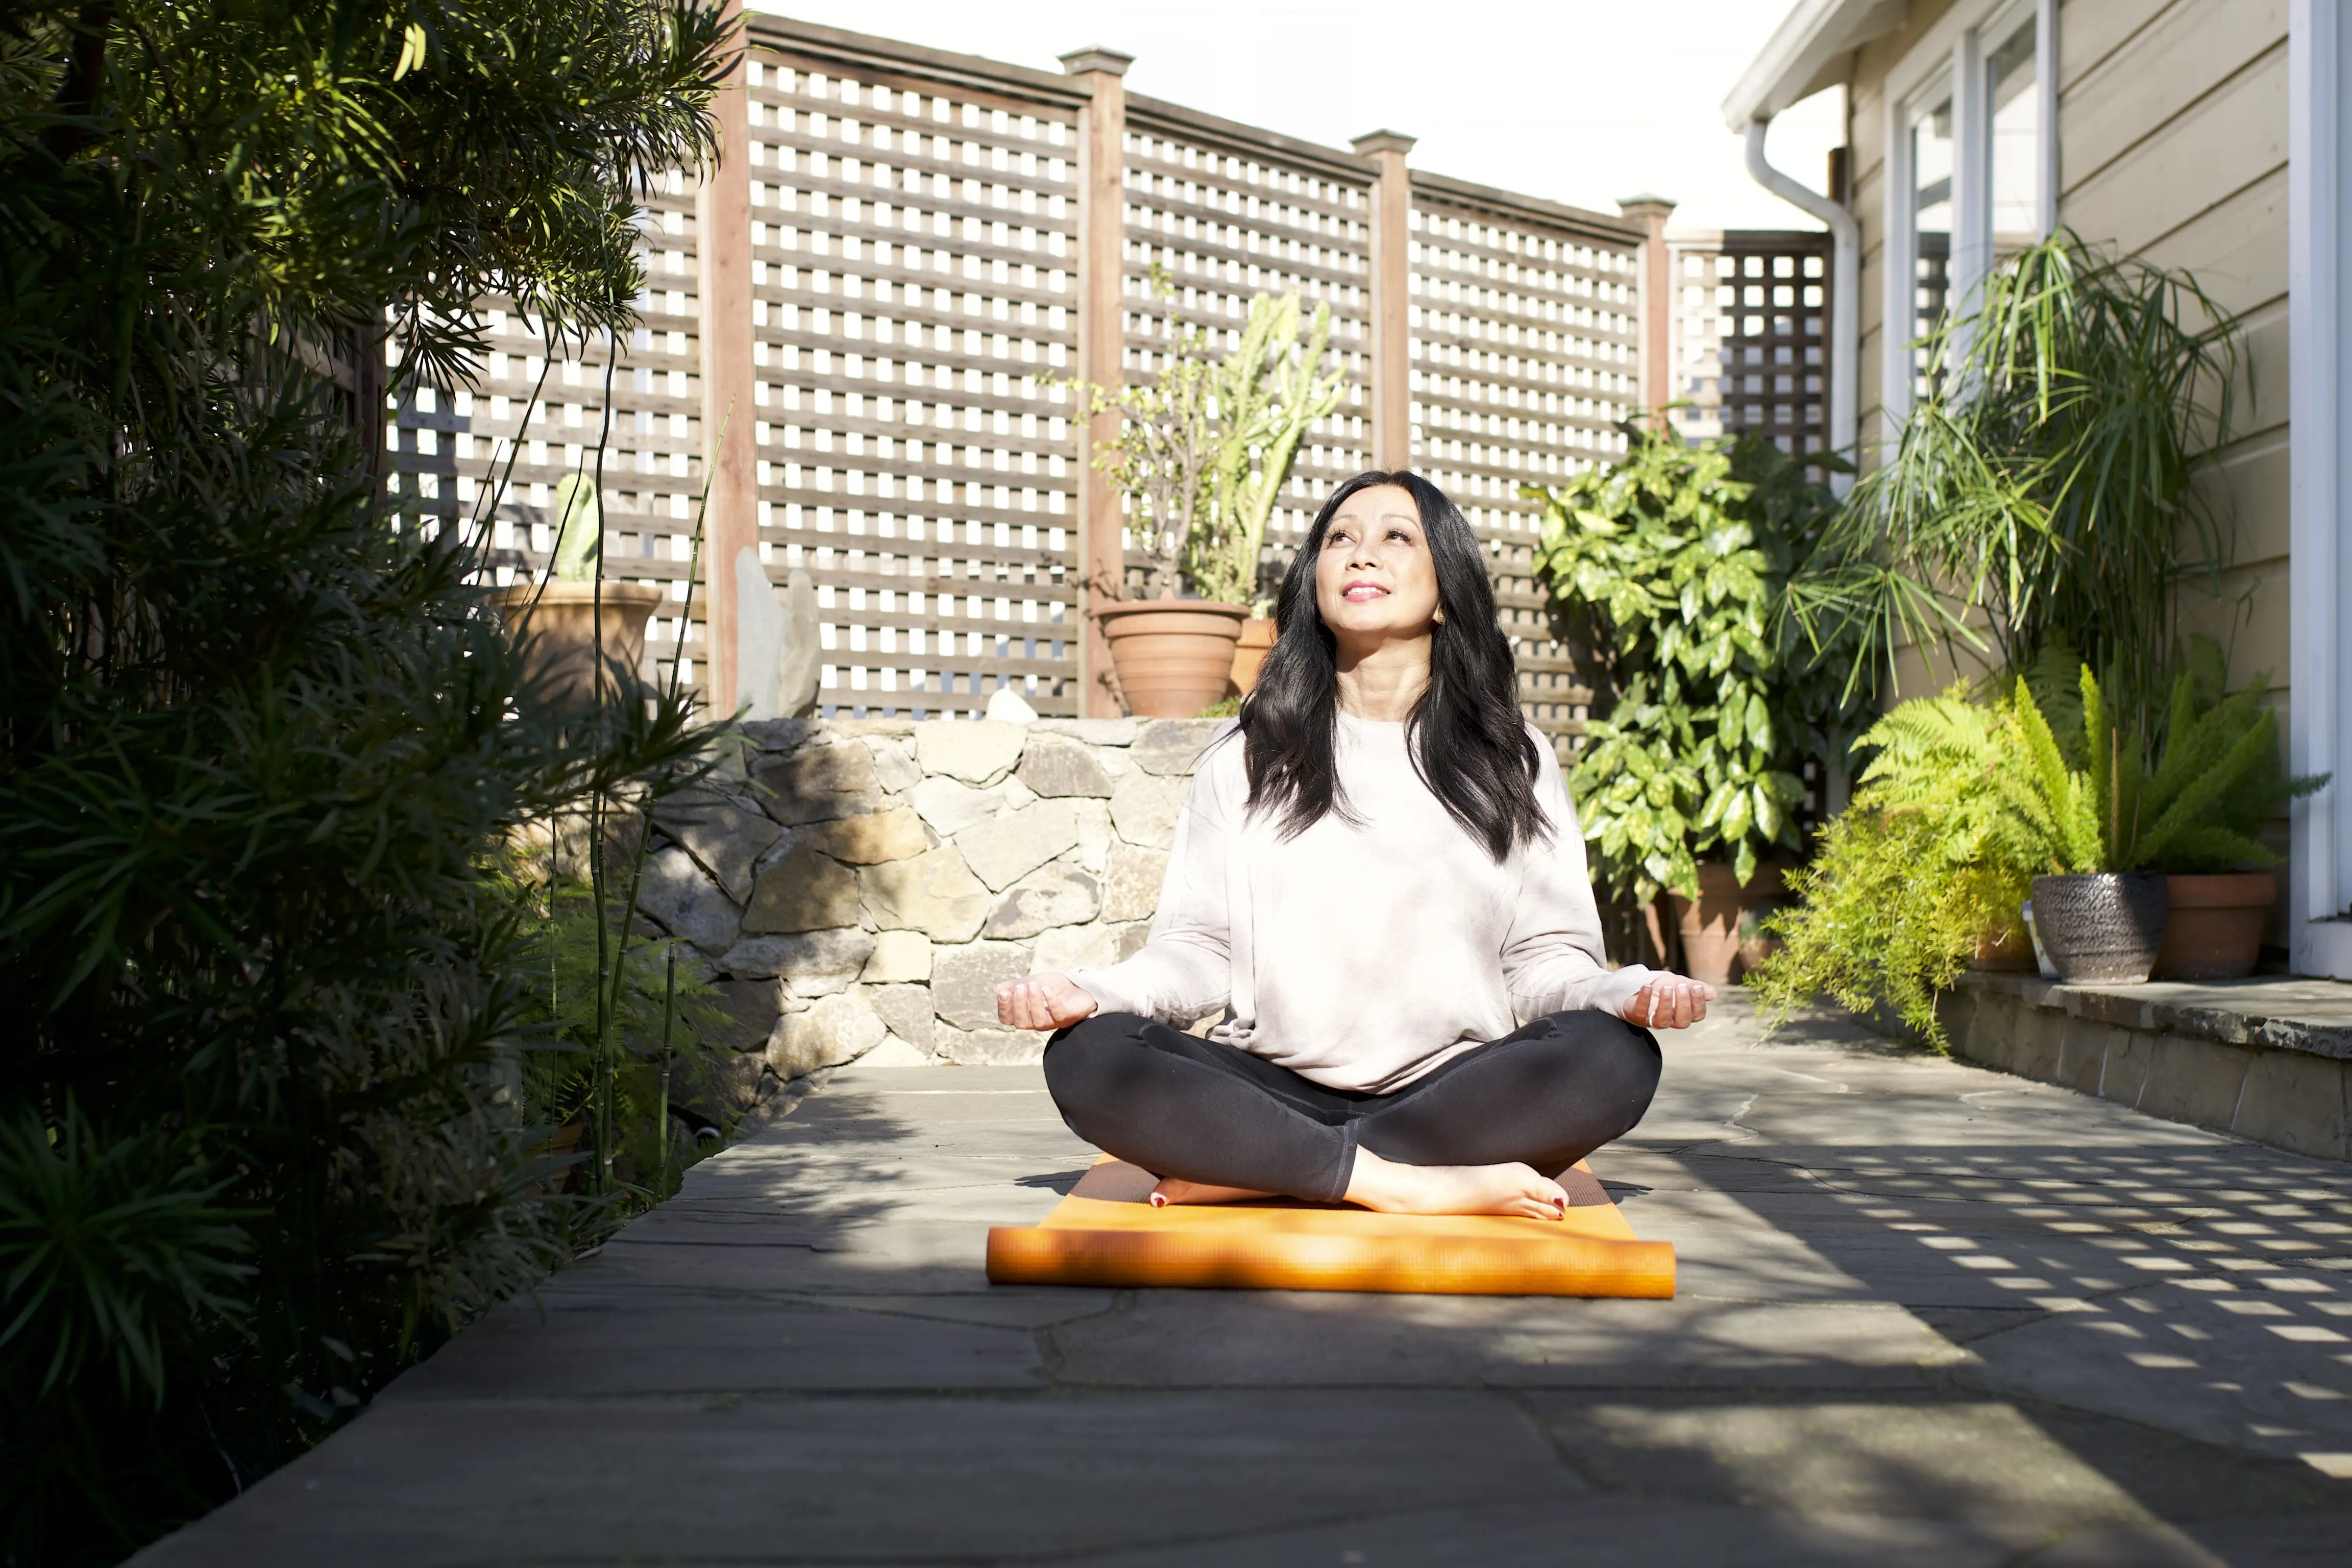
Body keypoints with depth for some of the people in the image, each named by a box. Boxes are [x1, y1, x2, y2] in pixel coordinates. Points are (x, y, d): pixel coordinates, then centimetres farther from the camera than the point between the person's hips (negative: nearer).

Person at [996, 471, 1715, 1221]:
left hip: (1452, 1097, 1)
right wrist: (1093, 990, -15)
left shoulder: (1514, 763, 14)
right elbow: (1196, 947, 6)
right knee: (1088, 1058, -27)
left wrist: (1621, 992, -16)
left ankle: (1238, 1175, -26)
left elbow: (1546, 956, 7)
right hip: (1272, 1095, 0)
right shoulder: (1243, 760, 13)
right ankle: (1415, 1185, -29)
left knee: (1614, 1059, -30)